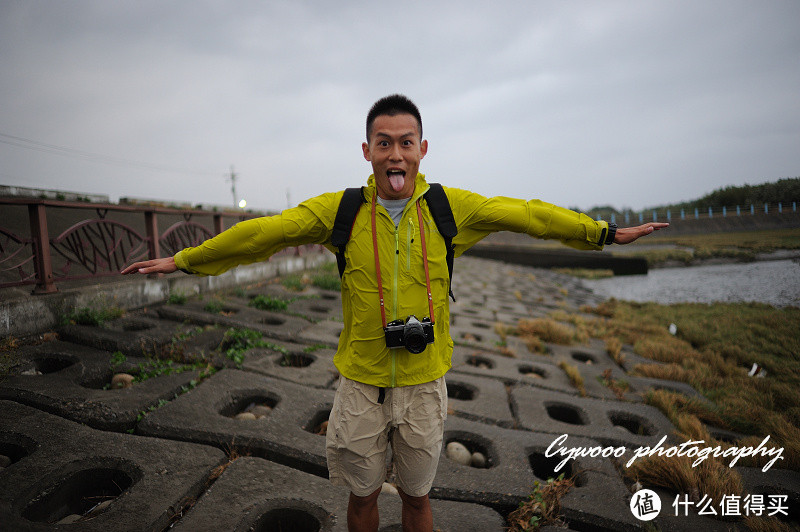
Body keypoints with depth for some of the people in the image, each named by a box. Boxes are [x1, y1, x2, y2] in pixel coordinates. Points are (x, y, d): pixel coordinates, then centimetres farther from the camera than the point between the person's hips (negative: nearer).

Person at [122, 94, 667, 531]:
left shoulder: (452, 207, -7)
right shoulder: (339, 210, -7)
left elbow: (529, 214, 0)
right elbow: (263, 232, -4)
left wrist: (604, 233, 6)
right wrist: (183, 260, 0)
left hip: (425, 382, 0)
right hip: (361, 382, 0)